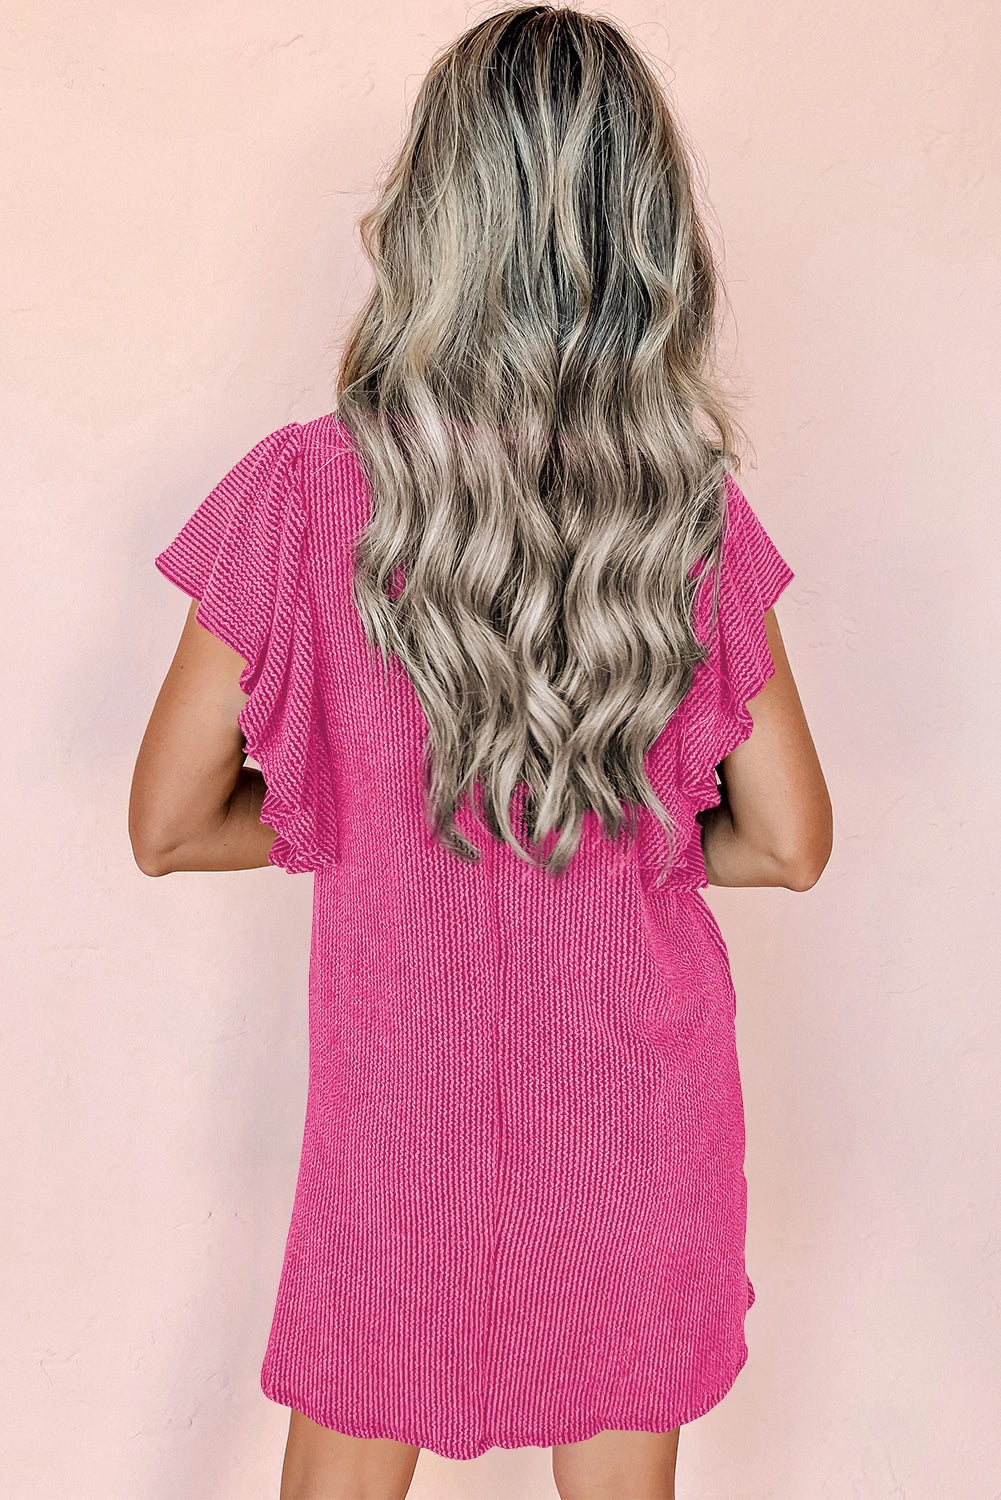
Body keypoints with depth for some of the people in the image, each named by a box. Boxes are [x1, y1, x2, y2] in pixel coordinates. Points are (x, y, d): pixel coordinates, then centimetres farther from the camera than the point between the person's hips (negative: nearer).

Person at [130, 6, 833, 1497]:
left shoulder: (306, 492, -18)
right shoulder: (698, 513, -12)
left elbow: (168, 827, -8)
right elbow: (788, 844, -4)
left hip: (400, 1102, -1)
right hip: (640, 1104, 2)